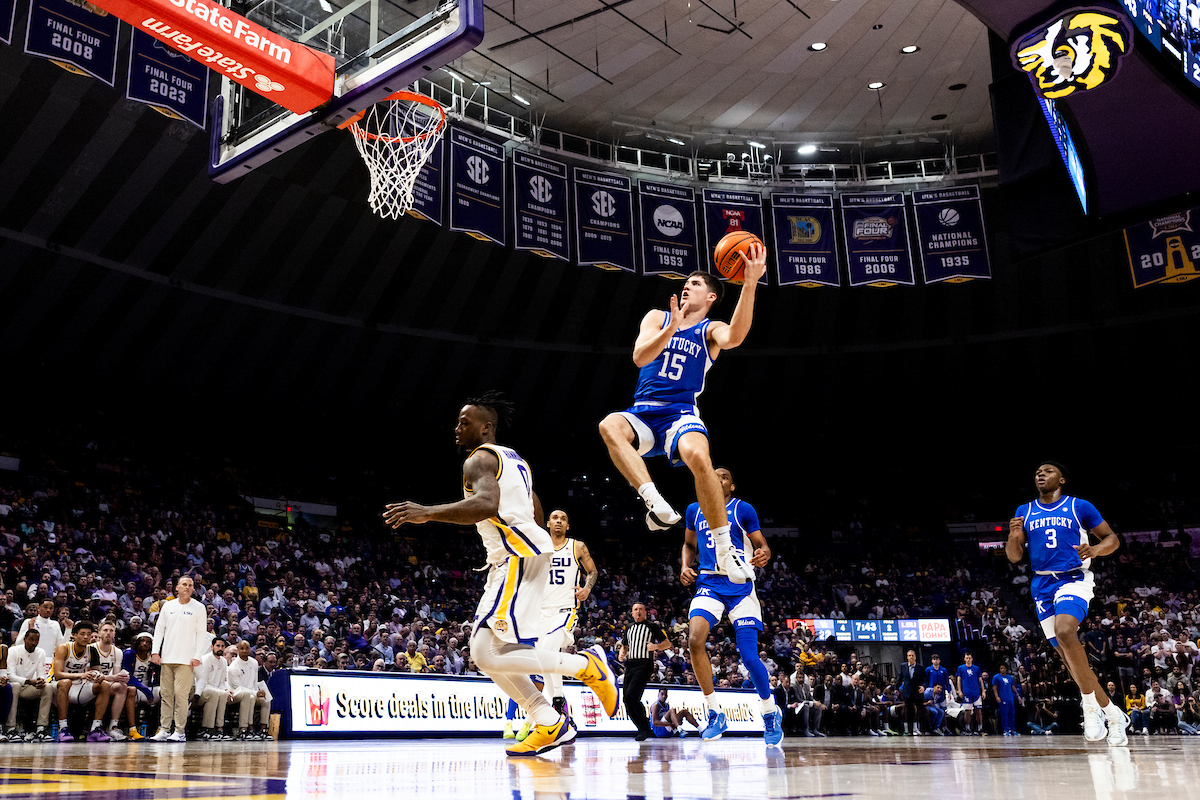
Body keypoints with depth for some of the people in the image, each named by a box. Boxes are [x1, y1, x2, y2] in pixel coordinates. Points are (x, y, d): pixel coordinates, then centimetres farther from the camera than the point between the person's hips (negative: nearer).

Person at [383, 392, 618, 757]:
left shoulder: (479, 459, -6)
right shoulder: (513, 458, 25)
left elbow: (487, 505, -27)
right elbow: (537, 514, 30)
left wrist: (427, 513, -30)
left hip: (518, 555, -10)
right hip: (510, 559, 10)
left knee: (494, 655, -15)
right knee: (482, 652, 8)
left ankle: (586, 663, -6)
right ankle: (550, 726, 9)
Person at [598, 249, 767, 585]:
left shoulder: (710, 330, 9)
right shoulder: (657, 318, 15)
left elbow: (734, 337, -18)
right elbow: (640, 357, -4)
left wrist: (750, 284, -29)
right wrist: (671, 328, -20)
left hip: (681, 414, -2)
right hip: (643, 414, 2)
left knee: (699, 457, -35)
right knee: (609, 425, -33)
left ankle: (725, 548, -23)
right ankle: (654, 500, -43)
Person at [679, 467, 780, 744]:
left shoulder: (743, 509, 1)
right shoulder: (695, 510, 12)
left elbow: (761, 545, 2)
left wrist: (764, 554, -21)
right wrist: (685, 566, 5)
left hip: (740, 587, -3)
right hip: (708, 584, 3)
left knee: (749, 657, -7)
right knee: (695, 640, -23)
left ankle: (771, 714, 20)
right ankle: (715, 714, -9)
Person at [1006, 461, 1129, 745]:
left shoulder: (1080, 507, 1)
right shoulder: (1024, 512, 11)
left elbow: (1112, 539, 6)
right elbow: (1014, 556, 9)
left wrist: (1094, 550, -16)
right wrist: (1013, 536, -13)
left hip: (1074, 579, -5)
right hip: (1042, 586, 5)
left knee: (1064, 631, -31)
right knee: (1068, 653, 4)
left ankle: (1090, 706, -17)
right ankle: (1113, 715, 20)